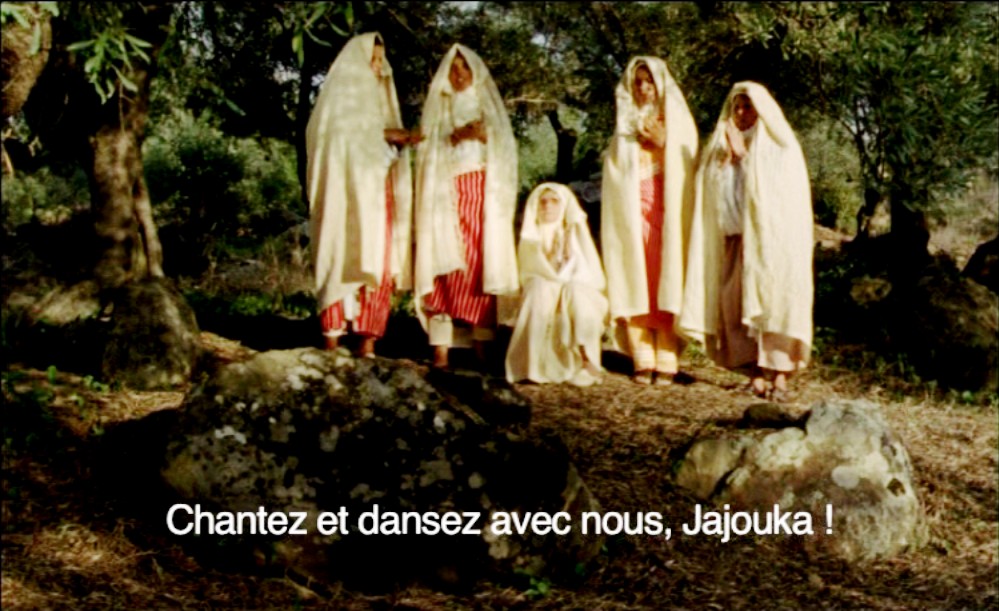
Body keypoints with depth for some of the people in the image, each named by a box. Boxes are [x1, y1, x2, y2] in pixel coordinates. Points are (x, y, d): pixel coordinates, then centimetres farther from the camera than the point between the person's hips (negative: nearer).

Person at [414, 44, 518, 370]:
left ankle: (481, 346, -11)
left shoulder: (488, 106, 19)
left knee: (483, 267, -10)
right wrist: (455, 137, -10)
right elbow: (428, 150, 6)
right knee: (445, 271, -12)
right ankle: (441, 350, -16)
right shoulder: (437, 108, 18)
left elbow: (504, 150, 10)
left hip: (483, 196, 1)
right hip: (447, 195, -1)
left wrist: (484, 136, -7)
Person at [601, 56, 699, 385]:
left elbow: (686, 166, 5)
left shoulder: (678, 121, 11)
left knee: (666, 281, -9)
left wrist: (662, 144, -7)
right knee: (635, 283, -5)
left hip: (666, 209, -2)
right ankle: (643, 360, -3)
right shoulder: (626, 126, 18)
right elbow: (615, 168, 14)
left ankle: (667, 361, -8)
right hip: (631, 210, 2)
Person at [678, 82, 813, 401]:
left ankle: (779, 375, -10)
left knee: (773, 301, -11)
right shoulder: (724, 145, 17)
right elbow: (717, 193, 14)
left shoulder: (780, 146, 3)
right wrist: (727, 157, -2)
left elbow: (775, 188, -10)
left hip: (770, 238, -5)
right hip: (736, 239, 5)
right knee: (738, 304, -2)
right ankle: (757, 374, 3)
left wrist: (743, 155, -8)